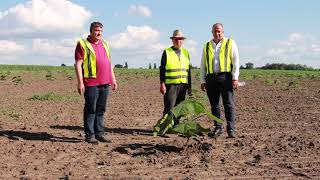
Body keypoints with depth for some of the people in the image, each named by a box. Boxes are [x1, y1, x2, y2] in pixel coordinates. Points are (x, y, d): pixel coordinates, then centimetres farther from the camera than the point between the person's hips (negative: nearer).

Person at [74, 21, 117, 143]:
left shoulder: (104, 44, 19)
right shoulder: (83, 44, -1)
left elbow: (109, 63, 24)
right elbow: (78, 64, -7)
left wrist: (113, 79, 19)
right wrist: (80, 82, -14)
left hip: (104, 83, 6)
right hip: (91, 83, -6)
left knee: (101, 110, 10)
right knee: (90, 109, -3)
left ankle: (99, 134, 16)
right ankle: (90, 135, 3)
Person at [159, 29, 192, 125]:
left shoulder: (186, 53, 15)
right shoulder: (167, 52, 2)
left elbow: (188, 70, 16)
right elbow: (162, 69, -1)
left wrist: (189, 86, 12)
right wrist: (162, 84, -10)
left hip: (183, 85, 4)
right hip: (170, 85, -4)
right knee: (169, 108, -7)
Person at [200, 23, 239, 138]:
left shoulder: (230, 43, 9)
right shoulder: (207, 46, 18)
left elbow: (235, 61, 2)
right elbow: (203, 65, 19)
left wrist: (235, 78, -8)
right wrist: (203, 81, 11)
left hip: (225, 77, -4)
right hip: (211, 78, 4)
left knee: (229, 104, -8)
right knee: (214, 105, 6)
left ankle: (231, 129, -8)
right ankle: (218, 128, 13)